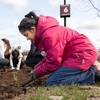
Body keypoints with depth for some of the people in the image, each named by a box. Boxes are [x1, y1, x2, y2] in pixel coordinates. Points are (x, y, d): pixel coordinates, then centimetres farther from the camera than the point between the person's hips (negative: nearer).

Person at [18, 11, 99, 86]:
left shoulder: (49, 34, -22)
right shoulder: (44, 32, 11)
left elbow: (53, 62, -20)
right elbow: (51, 57, 16)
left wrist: (37, 73, -4)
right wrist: (36, 68, 5)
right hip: (78, 53, 11)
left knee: (51, 82, -14)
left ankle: (92, 74, -9)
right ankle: (88, 71, 10)